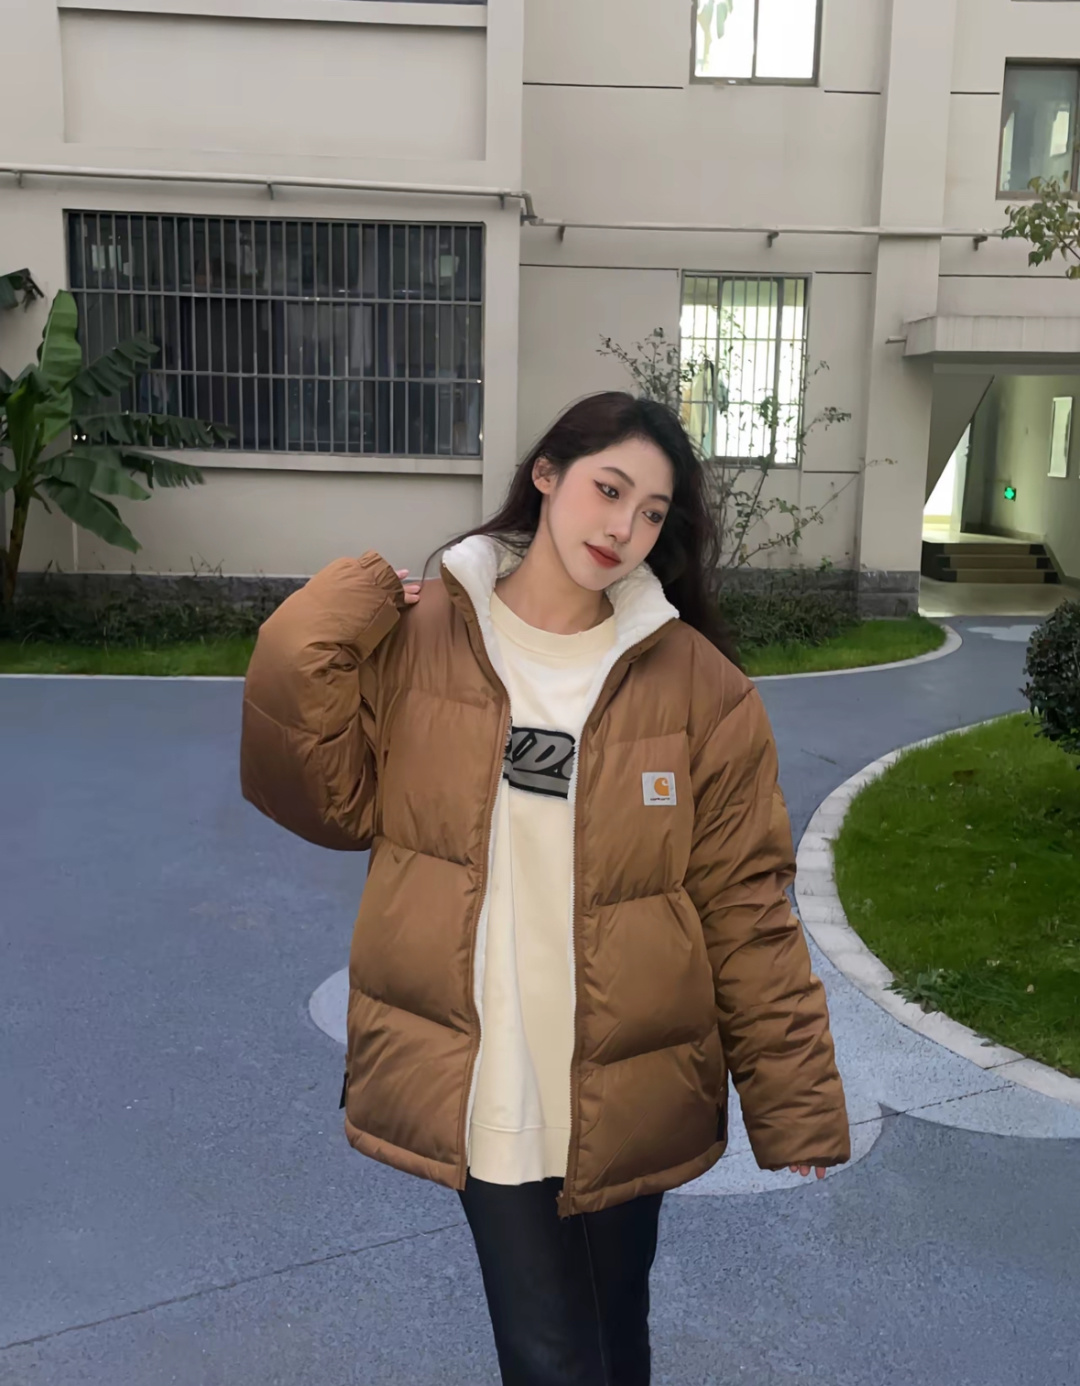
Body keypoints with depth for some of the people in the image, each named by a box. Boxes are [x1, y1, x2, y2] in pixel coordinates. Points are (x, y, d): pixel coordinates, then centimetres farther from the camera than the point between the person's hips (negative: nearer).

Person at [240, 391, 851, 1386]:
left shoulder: (698, 685, -6)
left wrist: (798, 1112, -5)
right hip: (478, 1090, -1)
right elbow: (328, 800, -1)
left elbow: (746, 911, -4)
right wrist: (310, 644, -13)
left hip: (628, 1103, 1)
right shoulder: (412, 640, -4)